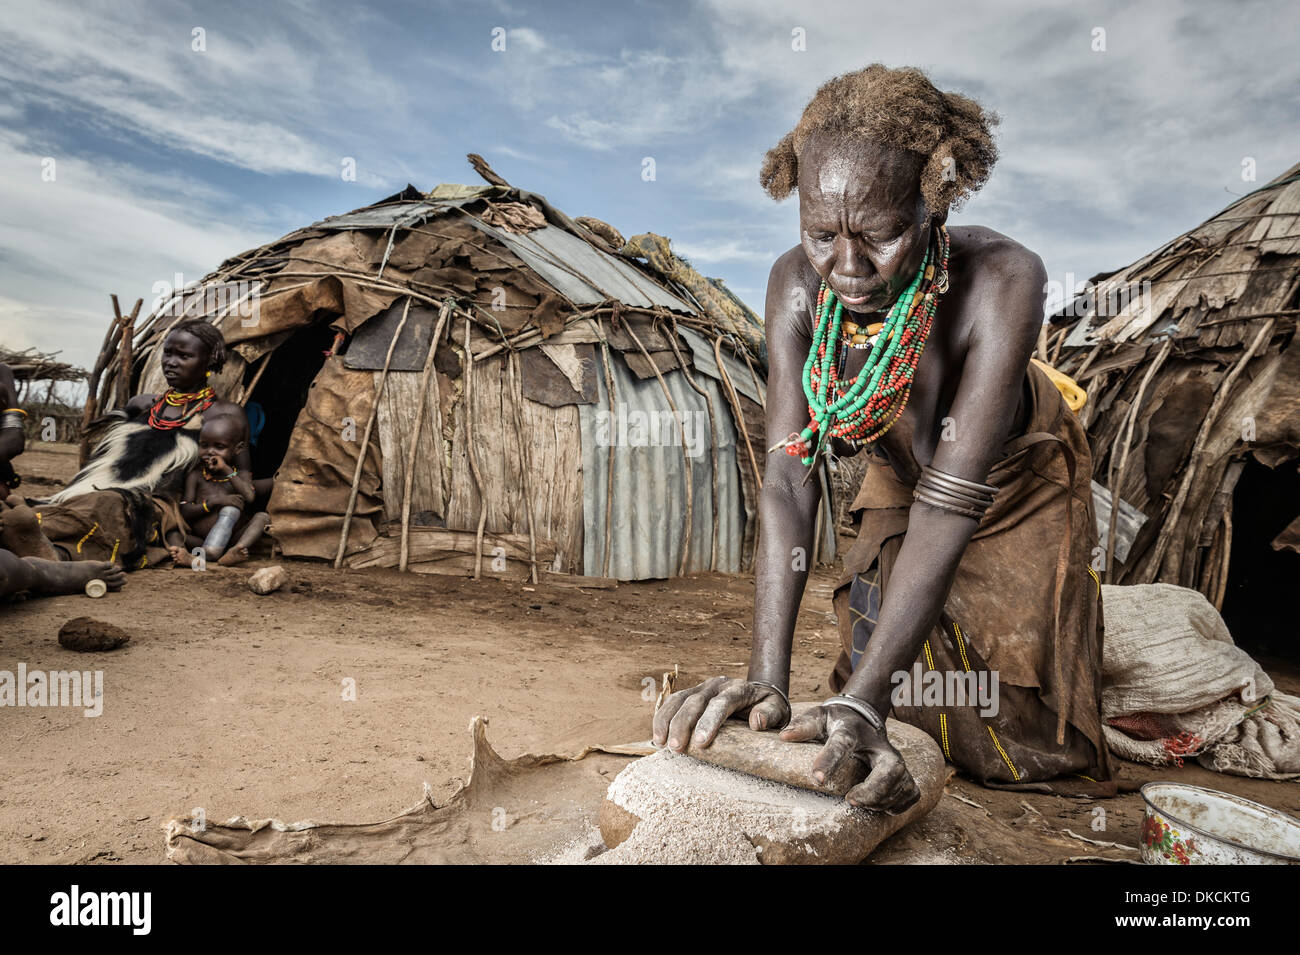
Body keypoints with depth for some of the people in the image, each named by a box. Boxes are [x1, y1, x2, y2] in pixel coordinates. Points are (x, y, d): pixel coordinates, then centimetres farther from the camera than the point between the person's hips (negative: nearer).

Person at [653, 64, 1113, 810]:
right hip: (903, 477, 2)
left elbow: (953, 495, -43)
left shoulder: (1003, 280, -39)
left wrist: (864, 697, -50)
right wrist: (768, 677, -43)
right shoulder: (798, 284, -30)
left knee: (1013, 707, 6)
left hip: (1018, 484, -2)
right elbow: (789, 476, -34)